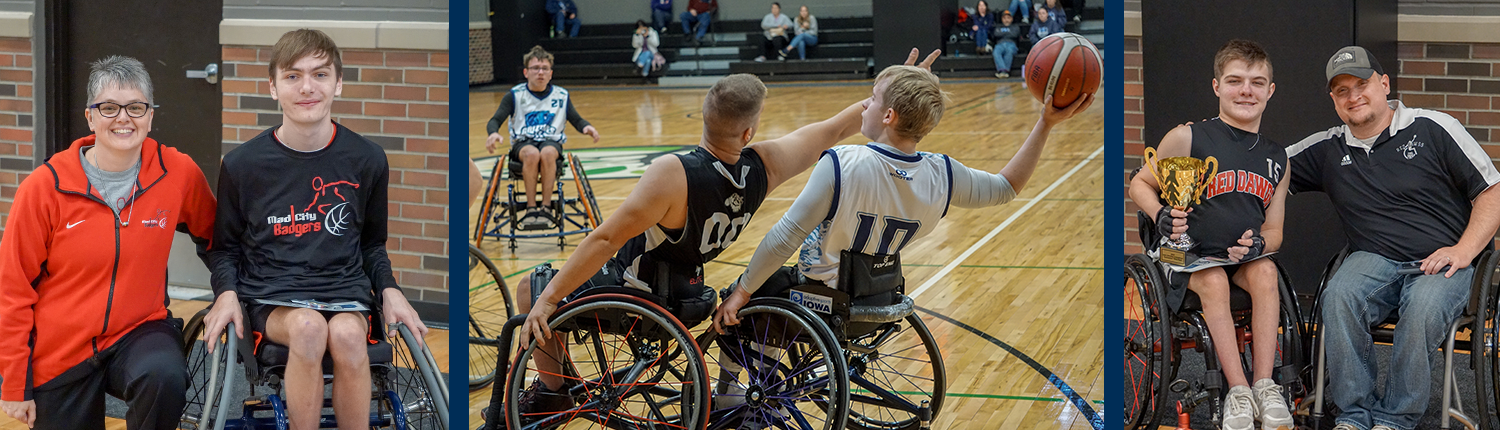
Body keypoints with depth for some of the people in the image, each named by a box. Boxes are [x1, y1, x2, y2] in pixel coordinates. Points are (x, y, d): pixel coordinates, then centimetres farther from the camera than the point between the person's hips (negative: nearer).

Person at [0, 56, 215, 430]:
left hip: (140, 331, 0)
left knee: (165, 378, -32)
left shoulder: (178, 173, -5)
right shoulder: (45, 187, -10)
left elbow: (211, 234, 18)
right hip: (60, 353, 0)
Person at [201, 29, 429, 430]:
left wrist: (389, 290, 4)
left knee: (346, 333, -35)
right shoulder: (242, 164, 4)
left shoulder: (366, 160, 7)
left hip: (346, 291, 1)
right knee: (308, 326, -37)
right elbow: (226, 247, 15)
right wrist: (227, 293, -4)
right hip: (272, 298, -1)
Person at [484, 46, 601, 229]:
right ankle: (531, 209, -34)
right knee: (532, 154, -38)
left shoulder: (561, 95, 11)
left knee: (547, 153, -37)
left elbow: (576, 120, 14)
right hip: (523, 143, -1)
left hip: (552, 141, 1)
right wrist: (493, 133, -25)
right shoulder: (515, 95, 6)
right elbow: (495, 120, 0)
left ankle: (546, 208, -33)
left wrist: (586, 127, -11)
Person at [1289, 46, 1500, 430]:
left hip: (1442, 262, -3)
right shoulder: (1327, 149, 14)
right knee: (1339, 296, -32)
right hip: (1374, 261, 3)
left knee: (1423, 308, -37)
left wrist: (1463, 251, -11)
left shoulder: (1433, 129, 3)